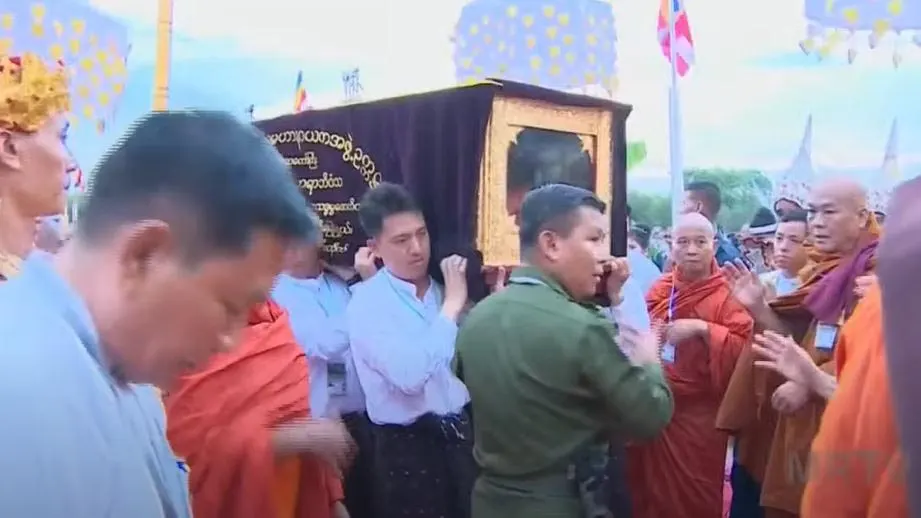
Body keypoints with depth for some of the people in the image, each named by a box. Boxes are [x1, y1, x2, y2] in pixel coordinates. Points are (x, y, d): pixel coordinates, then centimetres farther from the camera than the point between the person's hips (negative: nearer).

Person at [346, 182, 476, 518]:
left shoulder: (442, 291, 7)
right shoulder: (366, 302, -13)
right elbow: (410, 376, -27)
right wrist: (452, 305, -21)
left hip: (461, 434, 6)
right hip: (407, 446, -6)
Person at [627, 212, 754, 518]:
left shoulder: (727, 296, -6)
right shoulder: (659, 290, 7)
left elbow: (743, 351, -17)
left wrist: (704, 329, -26)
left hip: (698, 417, -4)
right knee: (648, 493, 14)